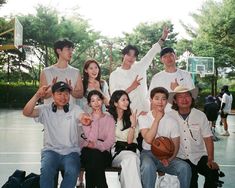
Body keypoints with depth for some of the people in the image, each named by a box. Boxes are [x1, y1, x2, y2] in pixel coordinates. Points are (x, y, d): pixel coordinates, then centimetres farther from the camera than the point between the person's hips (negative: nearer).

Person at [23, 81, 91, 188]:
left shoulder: (75, 109, 3)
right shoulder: (45, 109, 5)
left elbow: (82, 117, -19)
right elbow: (26, 113, -10)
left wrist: (85, 119, -46)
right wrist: (37, 96, -26)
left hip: (71, 152, 0)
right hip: (51, 150, 0)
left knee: (72, 172, -29)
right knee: (46, 171, -30)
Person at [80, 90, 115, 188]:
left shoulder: (109, 118, 13)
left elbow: (111, 140, -1)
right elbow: (91, 138, -6)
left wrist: (97, 145, -20)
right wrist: (95, 119, -5)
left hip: (103, 152, 0)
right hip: (88, 152, 0)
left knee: (96, 156, -36)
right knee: (93, 155, -36)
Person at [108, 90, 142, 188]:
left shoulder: (131, 117, 11)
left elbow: (130, 140, 0)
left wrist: (133, 124, -11)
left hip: (130, 150, 2)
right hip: (115, 151, -2)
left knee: (131, 159, -35)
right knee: (131, 158, -35)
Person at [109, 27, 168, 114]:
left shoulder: (140, 67, 10)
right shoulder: (114, 75, 1)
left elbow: (151, 53, 16)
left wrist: (163, 37, 15)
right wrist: (131, 88, -14)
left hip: (144, 110, 3)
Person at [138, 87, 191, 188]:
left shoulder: (172, 121, 3)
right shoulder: (143, 117, -2)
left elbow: (176, 146, 3)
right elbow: (148, 139, -15)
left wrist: (168, 159, -16)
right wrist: (157, 119, -15)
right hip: (148, 153, -2)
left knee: (185, 167, -25)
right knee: (148, 166, -37)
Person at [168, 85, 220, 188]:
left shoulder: (200, 115, -1)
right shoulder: (170, 117, -5)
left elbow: (208, 139, 0)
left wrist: (211, 160, -8)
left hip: (199, 156, 2)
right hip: (180, 158, -1)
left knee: (213, 172, -23)